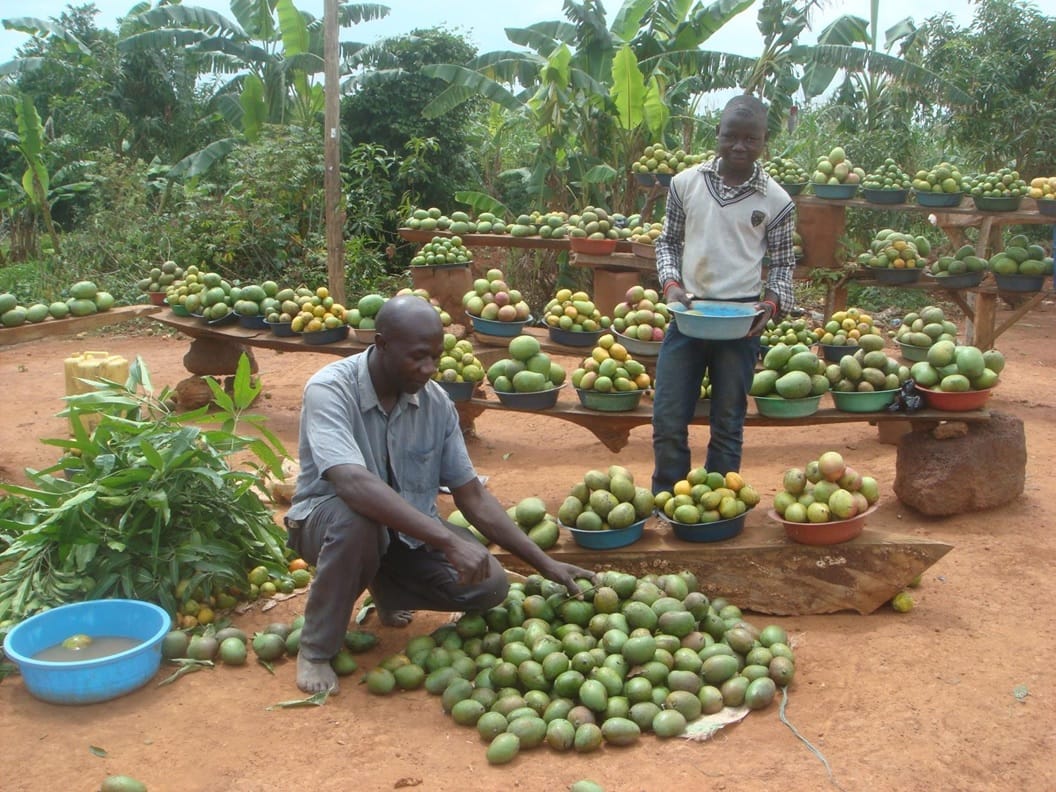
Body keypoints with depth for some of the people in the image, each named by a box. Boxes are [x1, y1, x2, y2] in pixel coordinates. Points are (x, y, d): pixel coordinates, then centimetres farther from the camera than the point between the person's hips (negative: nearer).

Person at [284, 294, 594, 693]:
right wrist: (449, 540, -48)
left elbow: (471, 495, -4)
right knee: (356, 516, -40)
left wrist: (546, 563, -8)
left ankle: (386, 589, 12)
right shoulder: (329, 390, -25)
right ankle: (316, 650, -16)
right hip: (326, 520, -4)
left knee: (489, 585, -18)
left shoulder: (436, 402, -9)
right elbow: (353, 484, -42)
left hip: (409, 530, 5)